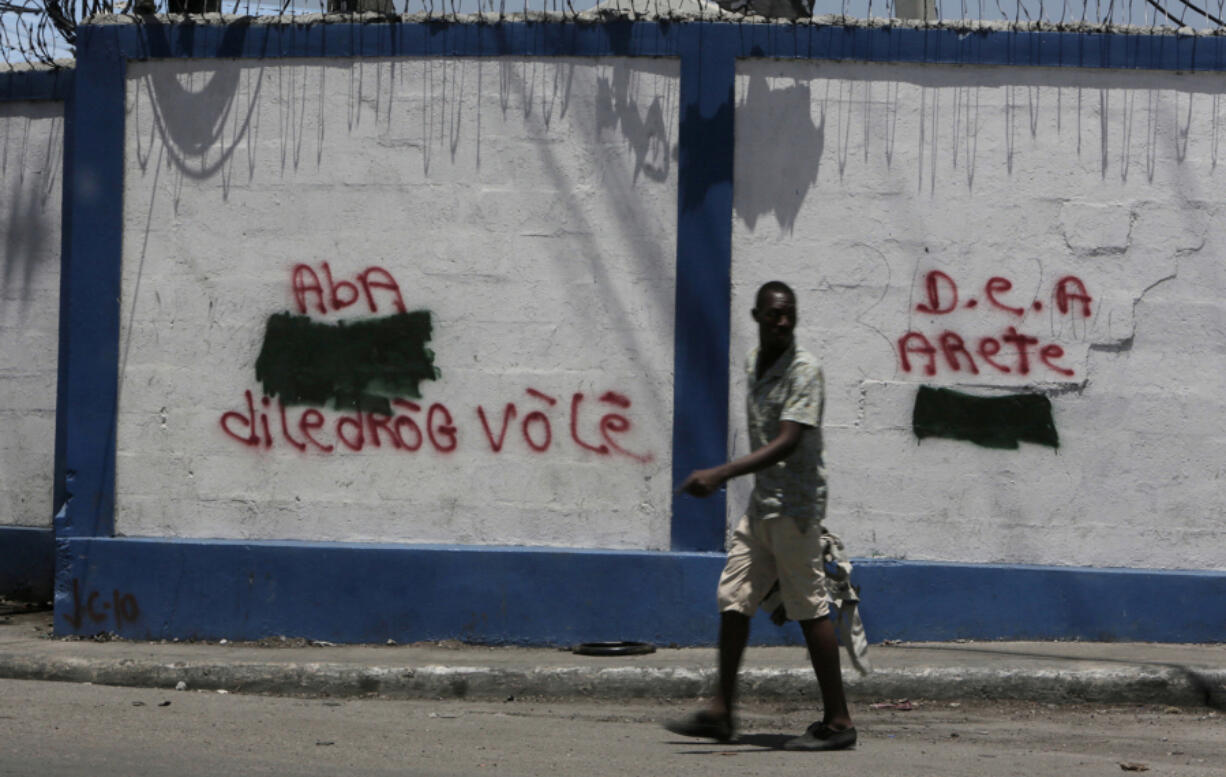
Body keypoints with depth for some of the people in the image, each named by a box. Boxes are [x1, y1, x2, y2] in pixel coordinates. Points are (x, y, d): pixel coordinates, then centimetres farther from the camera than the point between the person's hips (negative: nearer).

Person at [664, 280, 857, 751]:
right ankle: (721, 713, 12)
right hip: (761, 503, 8)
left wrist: (720, 474, -33)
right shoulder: (753, 364, 11)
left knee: (810, 607, -6)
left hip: (795, 505, -8)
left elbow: (787, 444, -25)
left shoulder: (804, 370, -15)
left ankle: (838, 721, 0)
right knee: (733, 599, 7)